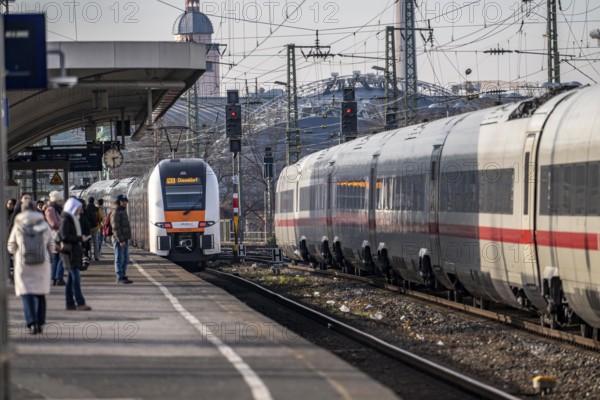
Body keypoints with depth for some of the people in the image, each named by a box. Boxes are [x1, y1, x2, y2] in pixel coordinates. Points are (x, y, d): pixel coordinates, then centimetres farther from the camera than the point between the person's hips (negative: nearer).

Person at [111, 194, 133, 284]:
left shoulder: (123, 212, 17)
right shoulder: (116, 212, -14)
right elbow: (115, 228, -20)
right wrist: (120, 240, -23)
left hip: (124, 240, 9)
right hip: (119, 240, -9)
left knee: (125, 260, 10)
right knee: (119, 259, -7)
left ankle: (123, 277, 15)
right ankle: (120, 278, -5)